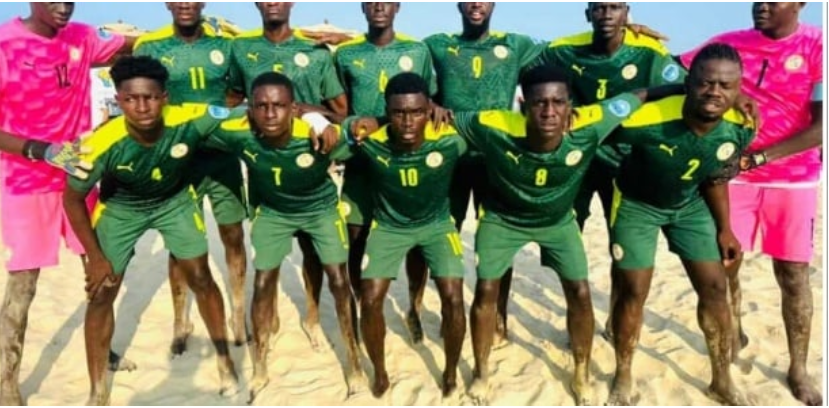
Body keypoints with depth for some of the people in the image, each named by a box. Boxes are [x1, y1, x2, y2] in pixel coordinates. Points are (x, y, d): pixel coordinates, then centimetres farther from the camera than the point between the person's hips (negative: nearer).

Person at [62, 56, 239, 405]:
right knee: (101, 294, -2)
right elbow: (73, 199, -17)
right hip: (120, 209, -1)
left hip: (174, 201, 1)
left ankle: (225, 362, 26)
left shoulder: (188, 121, -35)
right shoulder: (103, 144, -34)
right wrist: (95, 257, -14)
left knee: (201, 280, 3)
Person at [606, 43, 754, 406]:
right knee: (633, 292, -1)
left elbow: (715, 177, -2)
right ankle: (623, 378, 21)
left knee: (714, 288, 5)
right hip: (637, 204, -4)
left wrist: (724, 228, 4)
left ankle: (722, 379, 26)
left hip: (691, 205, 4)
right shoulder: (648, 120, -38)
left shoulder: (740, 128, -21)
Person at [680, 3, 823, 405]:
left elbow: (821, 126, -14)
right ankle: (733, 334, 34)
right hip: (733, 175, 2)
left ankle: (798, 369, 19)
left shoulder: (817, 47, -7)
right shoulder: (729, 44, 1)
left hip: (793, 179, -2)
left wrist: (757, 158, -21)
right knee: (724, 266, 8)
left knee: (793, 274, 4)